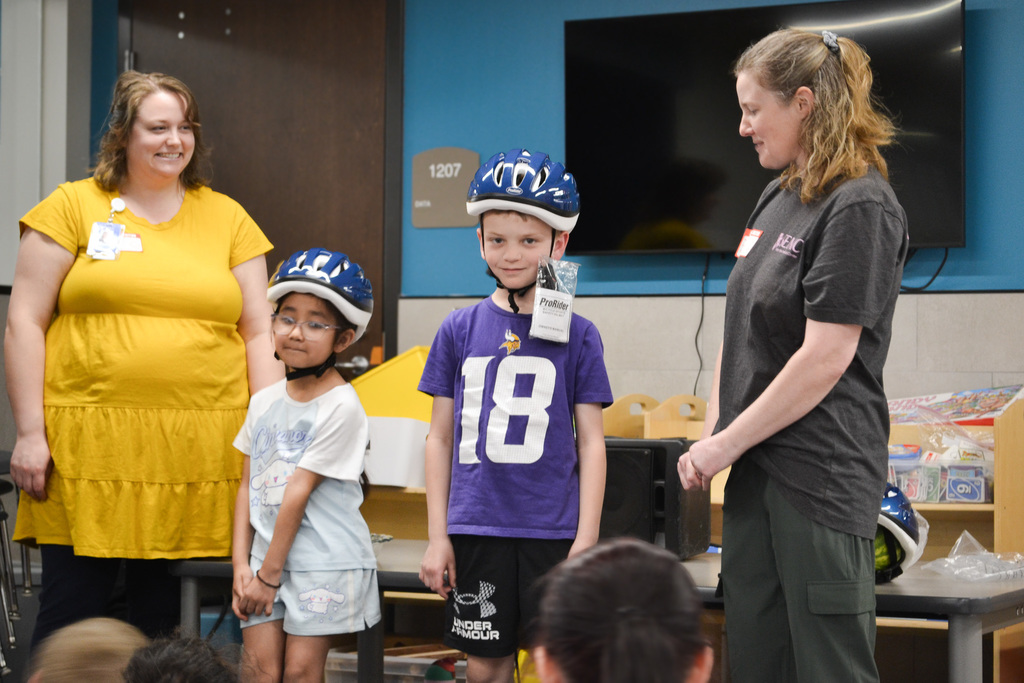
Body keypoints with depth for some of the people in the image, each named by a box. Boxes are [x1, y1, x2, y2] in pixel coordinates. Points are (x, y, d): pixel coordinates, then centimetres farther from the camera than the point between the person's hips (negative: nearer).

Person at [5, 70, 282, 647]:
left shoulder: (228, 218, 13)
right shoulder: (73, 207, 5)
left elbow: (261, 333, 11)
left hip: (197, 456, 2)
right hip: (87, 447, -2)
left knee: (164, 617, 6)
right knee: (70, 618, 0)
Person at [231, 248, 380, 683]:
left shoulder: (341, 408, -12)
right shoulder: (264, 402, 8)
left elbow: (298, 492, -13)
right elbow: (249, 486, 10)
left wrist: (269, 573, -13)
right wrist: (242, 565, 1)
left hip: (325, 564, -5)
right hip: (267, 557, 5)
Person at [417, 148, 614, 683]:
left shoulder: (577, 335, 1)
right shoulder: (459, 329, 5)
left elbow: (591, 443, 3)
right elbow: (440, 438, 8)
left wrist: (586, 539, -4)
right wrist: (437, 536, 4)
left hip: (552, 529, -1)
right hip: (477, 527, 1)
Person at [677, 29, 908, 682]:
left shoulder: (859, 208, -12)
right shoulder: (777, 200, 14)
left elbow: (825, 359, -18)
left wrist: (725, 445, -12)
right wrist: (712, 436, 5)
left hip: (820, 475, -8)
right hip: (756, 468, 8)